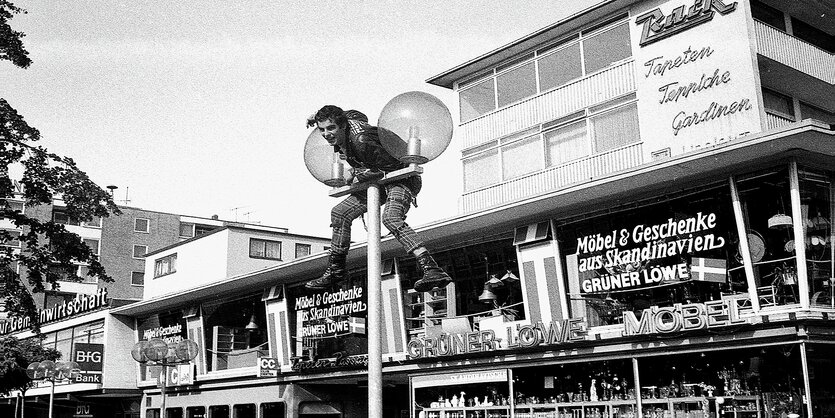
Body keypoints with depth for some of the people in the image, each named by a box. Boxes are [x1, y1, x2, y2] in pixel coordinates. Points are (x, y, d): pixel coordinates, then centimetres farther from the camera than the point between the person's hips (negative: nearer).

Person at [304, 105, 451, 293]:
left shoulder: (361, 141, -32)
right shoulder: (349, 119, -6)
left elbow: (392, 167, -28)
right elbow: (358, 115, 20)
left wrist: (357, 175, -19)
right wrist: (319, 117, 18)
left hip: (402, 178, -10)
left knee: (391, 218, -37)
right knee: (339, 213, 8)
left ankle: (432, 270, -48)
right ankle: (335, 271, 21)